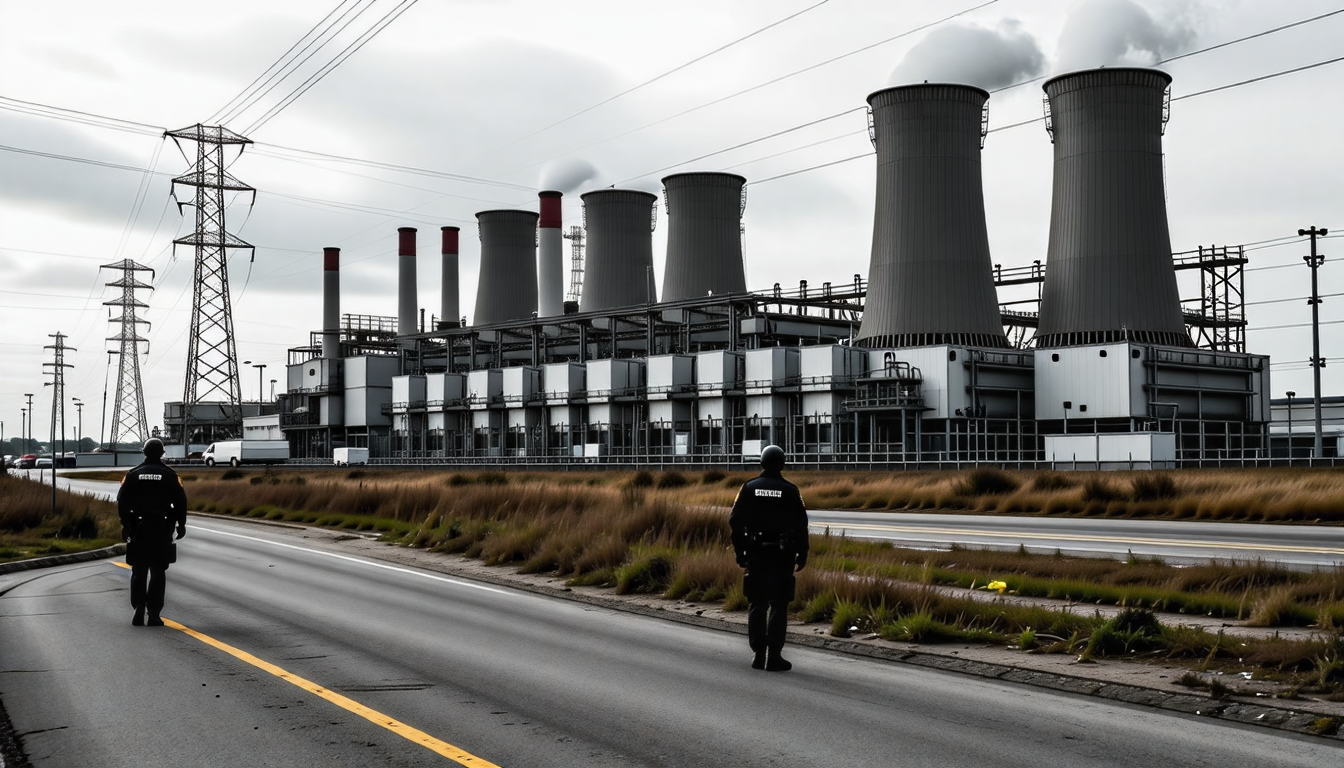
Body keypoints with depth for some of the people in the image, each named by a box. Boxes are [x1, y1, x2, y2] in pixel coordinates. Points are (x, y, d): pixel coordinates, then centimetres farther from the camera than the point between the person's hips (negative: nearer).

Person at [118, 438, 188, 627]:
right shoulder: (170, 475, -1)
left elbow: (122, 501, -1)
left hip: (138, 529, 1)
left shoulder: (132, 475, 3)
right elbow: (180, 501, -2)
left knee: (139, 572, 9)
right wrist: (181, 524, 8)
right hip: (162, 530, -1)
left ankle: (139, 611, 0)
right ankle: (154, 614, 0)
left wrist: (125, 524, 5)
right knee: (158, 573, 3)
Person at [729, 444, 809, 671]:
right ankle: (774, 656, -2)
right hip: (782, 556, -2)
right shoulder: (790, 491, -3)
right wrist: (802, 556, 4)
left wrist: (740, 553, 7)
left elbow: (735, 522, 1)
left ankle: (758, 655, 11)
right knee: (778, 606, 1)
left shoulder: (749, 488, 2)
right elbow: (801, 526, -3)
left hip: (755, 554, 2)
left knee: (757, 605, 9)